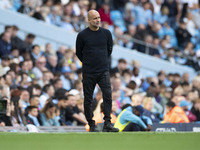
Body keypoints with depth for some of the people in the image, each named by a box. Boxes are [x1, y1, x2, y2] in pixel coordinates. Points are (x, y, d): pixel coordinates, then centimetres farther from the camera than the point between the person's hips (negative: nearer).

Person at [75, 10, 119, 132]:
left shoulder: (106, 33, 4)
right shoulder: (82, 35, -4)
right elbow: (78, 52, 8)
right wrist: (87, 63, 9)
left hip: (104, 71, 1)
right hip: (88, 73, -1)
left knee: (108, 95, -13)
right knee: (88, 99, 3)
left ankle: (107, 124, -12)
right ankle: (91, 125, 14)